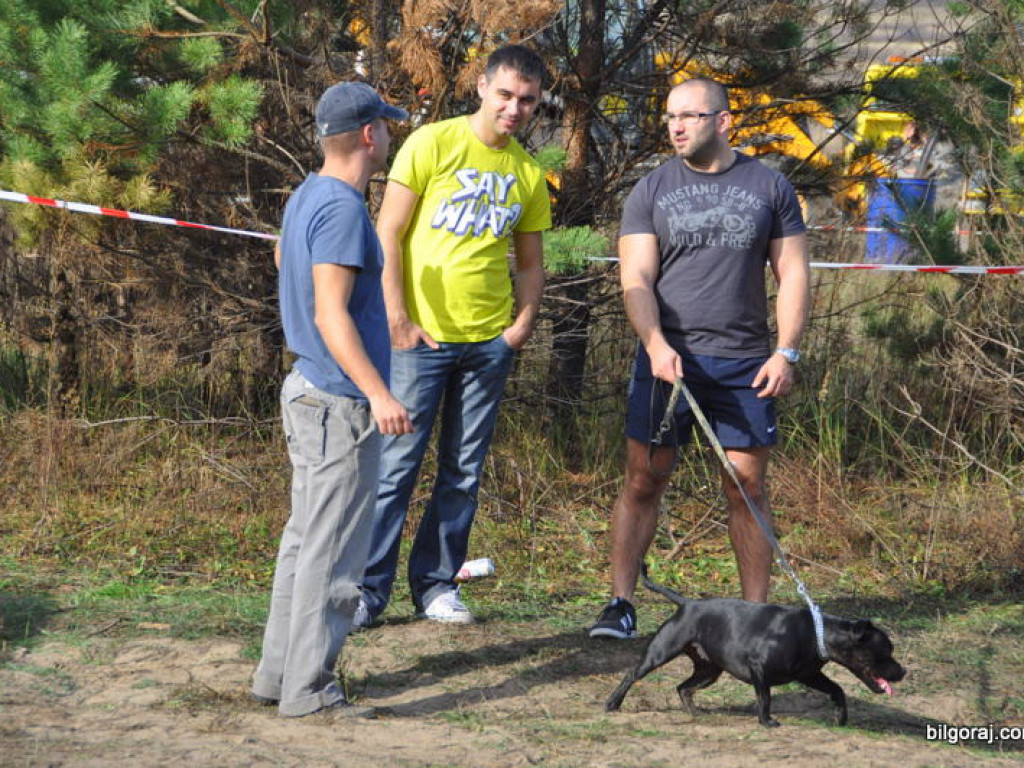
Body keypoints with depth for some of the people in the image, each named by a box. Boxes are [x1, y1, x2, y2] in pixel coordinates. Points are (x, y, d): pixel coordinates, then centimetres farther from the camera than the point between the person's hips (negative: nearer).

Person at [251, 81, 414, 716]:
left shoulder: (306, 197, 11)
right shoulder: (342, 209, -19)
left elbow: (282, 256, 32)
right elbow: (330, 316, -25)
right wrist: (378, 394, -32)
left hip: (308, 393, 10)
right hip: (340, 402, -10)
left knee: (305, 539, 16)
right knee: (334, 552, -5)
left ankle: (278, 675, 21)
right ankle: (308, 689, -1)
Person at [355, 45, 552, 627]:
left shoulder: (529, 174, 9)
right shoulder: (433, 144, -5)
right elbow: (388, 235, -6)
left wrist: (523, 323, 2)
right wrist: (398, 321, -11)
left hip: (490, 341, 4)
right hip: (423, 336, -4)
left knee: (464, 473, 8)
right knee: (396, 465, -4)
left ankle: (436, 584, 18)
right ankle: (368, 590, 2)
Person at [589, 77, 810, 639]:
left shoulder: (769, 188, 7)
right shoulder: (651, 192, 6)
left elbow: (793, 274, 7)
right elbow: (636, 279, 0)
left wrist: (786, 352, -3)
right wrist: (656, 345, -16)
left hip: (745, 363, 0)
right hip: (667, 358, 0)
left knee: (747, 485, 1)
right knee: (643, 480, -2)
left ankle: (756, 610, 7)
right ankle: (620, 604, 4)